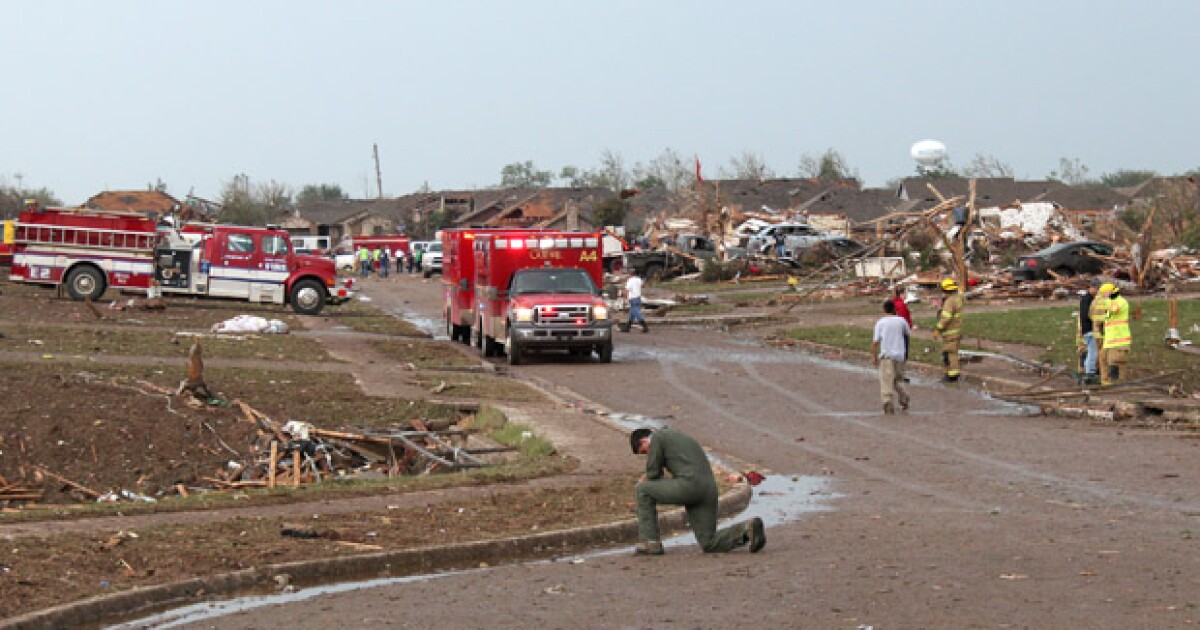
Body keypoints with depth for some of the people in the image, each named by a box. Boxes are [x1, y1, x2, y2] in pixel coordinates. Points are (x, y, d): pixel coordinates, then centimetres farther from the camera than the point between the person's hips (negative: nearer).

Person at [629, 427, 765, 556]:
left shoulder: (656, 437, 8)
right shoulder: (681, 438, 36)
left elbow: (653, 475, 6)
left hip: (690, 486, -8)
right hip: (708, 491, 8)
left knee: (643, 491, 14)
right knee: (709, 545, 9)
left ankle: (652, 543, 9)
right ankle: (747, 530, -12)